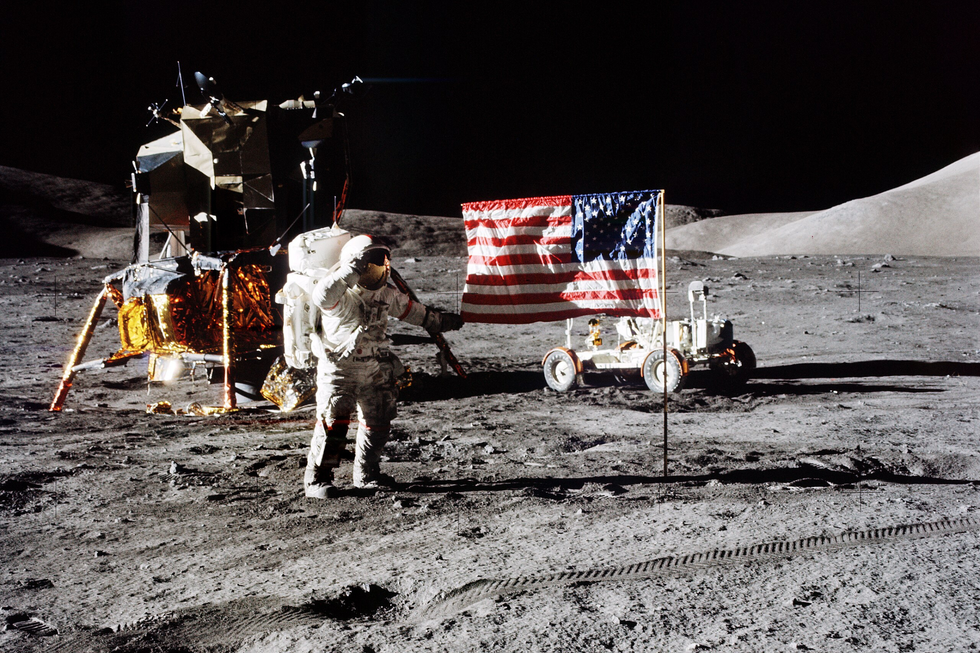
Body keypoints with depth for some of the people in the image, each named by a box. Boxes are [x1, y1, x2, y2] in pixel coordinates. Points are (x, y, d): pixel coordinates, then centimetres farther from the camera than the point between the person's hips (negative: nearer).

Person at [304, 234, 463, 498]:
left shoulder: (386, 293, 2)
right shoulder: (341, 296, -20)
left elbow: (409, 308, 20)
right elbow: (320, 297, -44)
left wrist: (438, 320, 30)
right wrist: (351, 269, -45)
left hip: (375, 370, 7)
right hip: (338, 370, -7)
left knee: (377, 423, 13)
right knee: (333, 422, -16)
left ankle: (367, 473, 32)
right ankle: (317, 478, -4)